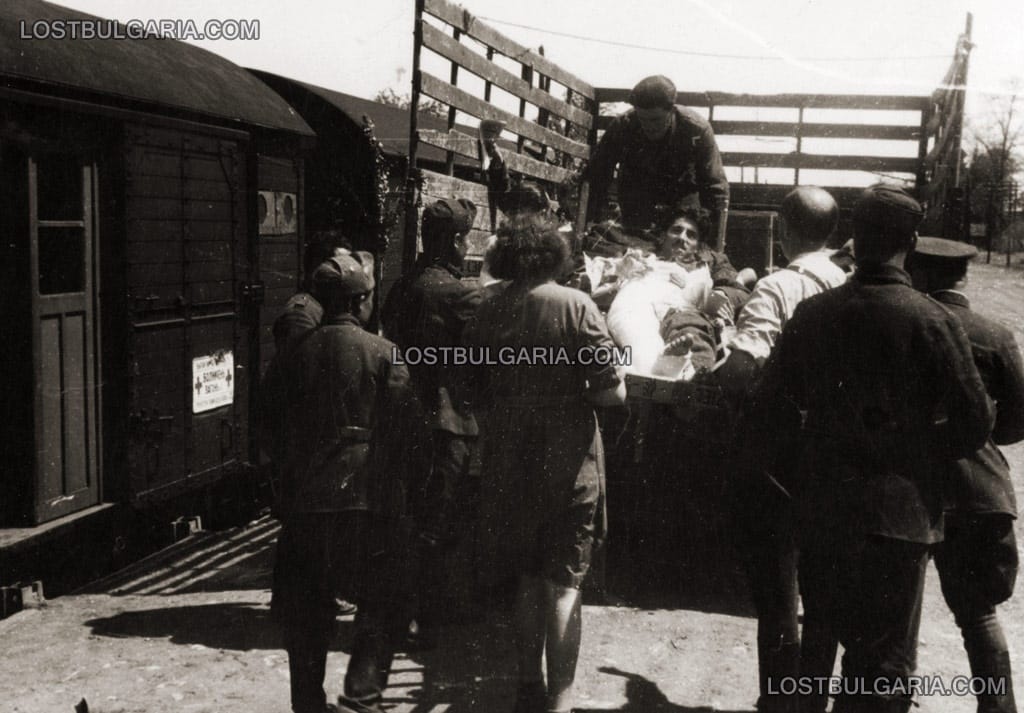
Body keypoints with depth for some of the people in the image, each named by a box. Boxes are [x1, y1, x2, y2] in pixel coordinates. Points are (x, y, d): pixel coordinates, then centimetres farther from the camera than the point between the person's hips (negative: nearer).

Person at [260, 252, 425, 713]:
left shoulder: (291, 357, 5)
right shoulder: (384, 354, -6)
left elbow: (270, 428, 11)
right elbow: (404, 429, -7)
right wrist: (399, 482, 6)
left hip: (302, 501, 4)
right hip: (368, 499, -3)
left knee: (305, 614, 15)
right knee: (382, 606, 9)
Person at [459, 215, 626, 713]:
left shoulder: (487, 315, -2)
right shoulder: (575, 306, -11)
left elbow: (473, 393, 6)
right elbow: (613, 391, -13)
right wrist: (572, 395, 5)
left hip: (509, 462, 3)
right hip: (568, 461, -3)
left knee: (529, 578, 18)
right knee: (563, 583, 4)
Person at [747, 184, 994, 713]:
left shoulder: (810, 314, -2)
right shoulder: (932, 322, -12)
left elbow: (770, 410, 0)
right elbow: (974, 425, -10)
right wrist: (920, 451, 8)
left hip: (822, 509, 4)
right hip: (898, 511, -4)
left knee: (820, 642, 20)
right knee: (884, 665, 7)